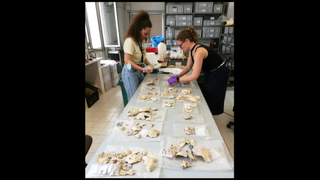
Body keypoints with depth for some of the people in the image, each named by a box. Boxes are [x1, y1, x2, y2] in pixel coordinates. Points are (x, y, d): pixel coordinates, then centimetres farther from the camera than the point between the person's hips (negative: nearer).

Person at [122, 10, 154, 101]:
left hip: (139, 71, 8)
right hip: (130, 72, -8)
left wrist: (149, 64, -1)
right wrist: (143, 69, -27)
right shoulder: (130, 40, -20)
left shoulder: (142, 40, 6)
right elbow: (127, 61, -23)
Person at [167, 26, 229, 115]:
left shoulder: (199, 51, -33)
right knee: (204, 97, 18)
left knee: (210, 102, 5)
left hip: (219, 75, -9)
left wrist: (177, 79, -26)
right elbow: (188, 67, 6)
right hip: (209, 73, 9)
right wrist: (177, 76, -7)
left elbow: (194, 76, -33)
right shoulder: (192, 50, -5)